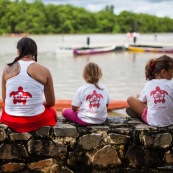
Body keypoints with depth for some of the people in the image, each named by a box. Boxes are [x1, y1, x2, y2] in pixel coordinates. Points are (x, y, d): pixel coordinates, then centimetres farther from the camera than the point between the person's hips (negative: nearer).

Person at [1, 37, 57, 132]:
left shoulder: (8, 69, -2)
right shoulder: (44, 71, -7)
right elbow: (51, 102, 0)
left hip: (10, 120, 2)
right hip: (35, 120, -2)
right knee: (52, 111, 33)